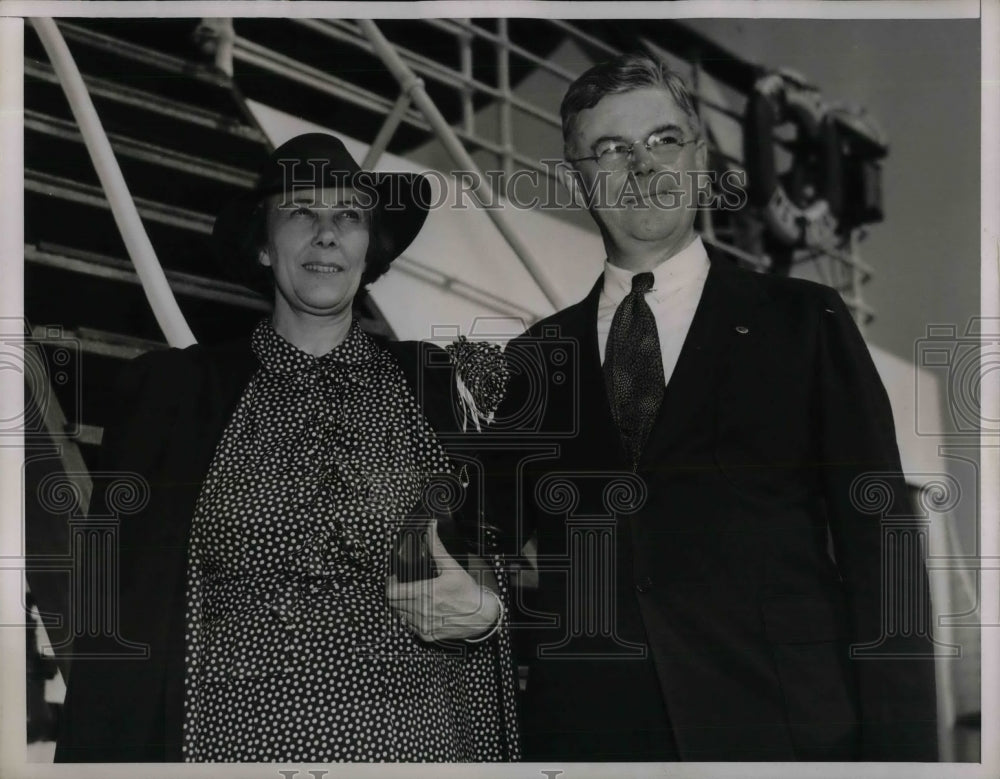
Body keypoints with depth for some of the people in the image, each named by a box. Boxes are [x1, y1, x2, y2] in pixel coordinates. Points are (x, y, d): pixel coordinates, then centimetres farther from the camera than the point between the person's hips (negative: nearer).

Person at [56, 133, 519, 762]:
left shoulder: (440, 383, 6)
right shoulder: (174, 388, 3)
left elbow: (503, 556, 13)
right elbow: (126, 610, 1)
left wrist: (484, 609, -8)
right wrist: (106, 753, -7)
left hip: (417, 733, 1)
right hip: (234, 730, -1)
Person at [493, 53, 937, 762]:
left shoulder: (805, 323, 4)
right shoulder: (534, 361, 10)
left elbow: (880, 549, -1)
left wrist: (898, 751, -8)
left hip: (783, 728, -2)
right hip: (585, 732, 2)